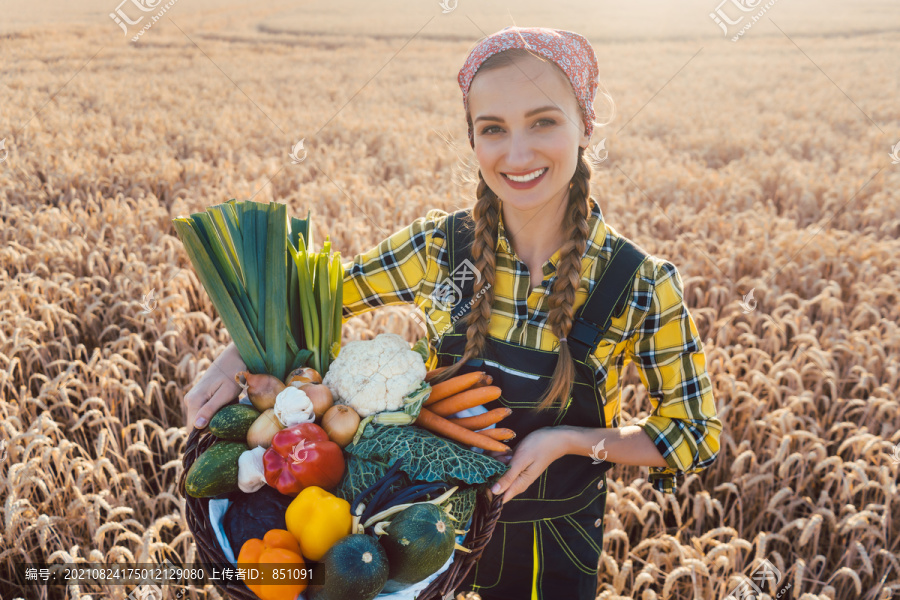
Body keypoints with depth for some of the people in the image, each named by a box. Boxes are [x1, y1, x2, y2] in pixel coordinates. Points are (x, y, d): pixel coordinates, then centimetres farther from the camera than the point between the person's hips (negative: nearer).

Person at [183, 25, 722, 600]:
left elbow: (697, 437, -12)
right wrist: (233, 364, -19)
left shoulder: (642, 286, -22)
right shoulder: (437, 246, -16)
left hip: (553, 544, -1)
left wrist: (568, 439, -25)